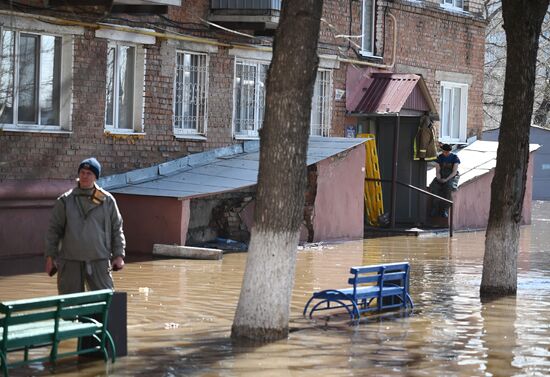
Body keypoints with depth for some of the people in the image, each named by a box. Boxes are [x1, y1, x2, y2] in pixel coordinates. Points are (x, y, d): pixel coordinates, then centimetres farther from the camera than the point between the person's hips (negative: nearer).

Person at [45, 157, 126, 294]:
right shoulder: (65, 201, 4)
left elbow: (117, 229, 10)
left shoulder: (107, 200, 5)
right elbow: (54, 229, 7)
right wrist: (50, 256, 2)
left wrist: (118, 255, 3)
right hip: (71, 263, 0)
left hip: (99, 262, 0)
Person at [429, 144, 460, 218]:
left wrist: (446, 179, -24)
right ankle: (435, 208, -23)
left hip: (452, 177, -3)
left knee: (448, 187, -37)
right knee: (434, 187, -29)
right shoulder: (439, 158, 2)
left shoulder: (455, 158, -7)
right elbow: (437, 171, 0)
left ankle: (445, 209, -28)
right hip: (441, 176, 3)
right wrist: (439, 179, -20)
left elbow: (454, 172, -12)